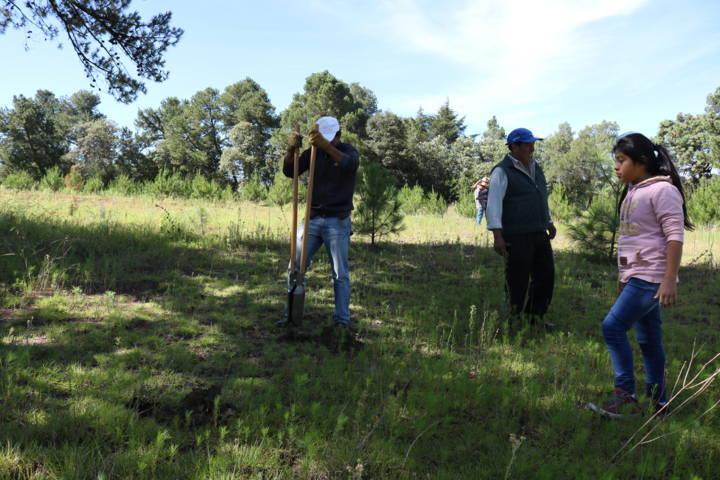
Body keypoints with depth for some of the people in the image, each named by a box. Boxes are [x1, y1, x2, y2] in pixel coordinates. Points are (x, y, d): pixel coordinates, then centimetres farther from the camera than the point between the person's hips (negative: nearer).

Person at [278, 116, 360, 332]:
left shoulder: (348, 151, -3)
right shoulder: (312, 153, 6)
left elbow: (351, 164, -28)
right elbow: (289, 171, -4)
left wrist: (326, 146, -44)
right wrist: (291, 149, -24)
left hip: (338, 221, -3)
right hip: (312, 218, 4)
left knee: (340, 274, 0)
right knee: (295, 268, 4)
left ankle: (343, 321, 7)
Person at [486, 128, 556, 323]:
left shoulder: (535, 168, 17)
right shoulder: (503, 171, -9)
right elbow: (494, 204, -18)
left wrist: (549, 223, 29)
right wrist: (497, 235, -26)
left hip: (539, 234, 8)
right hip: (516, 238, -8)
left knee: (546, 275, 12)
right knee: (518, 281, -2)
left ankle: (535, 318, 25)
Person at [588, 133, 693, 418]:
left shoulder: (661, 190, -11)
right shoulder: (633, 192, 16)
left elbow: (674, 236, -17)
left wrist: (670, 280, -21)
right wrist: (622, 277, 21)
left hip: (651, 277, -9)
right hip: (635, 276, 9)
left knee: (613, 326, -15)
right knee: (647, 340, 12)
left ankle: (625, 396, -6)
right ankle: (658, 402, 21)